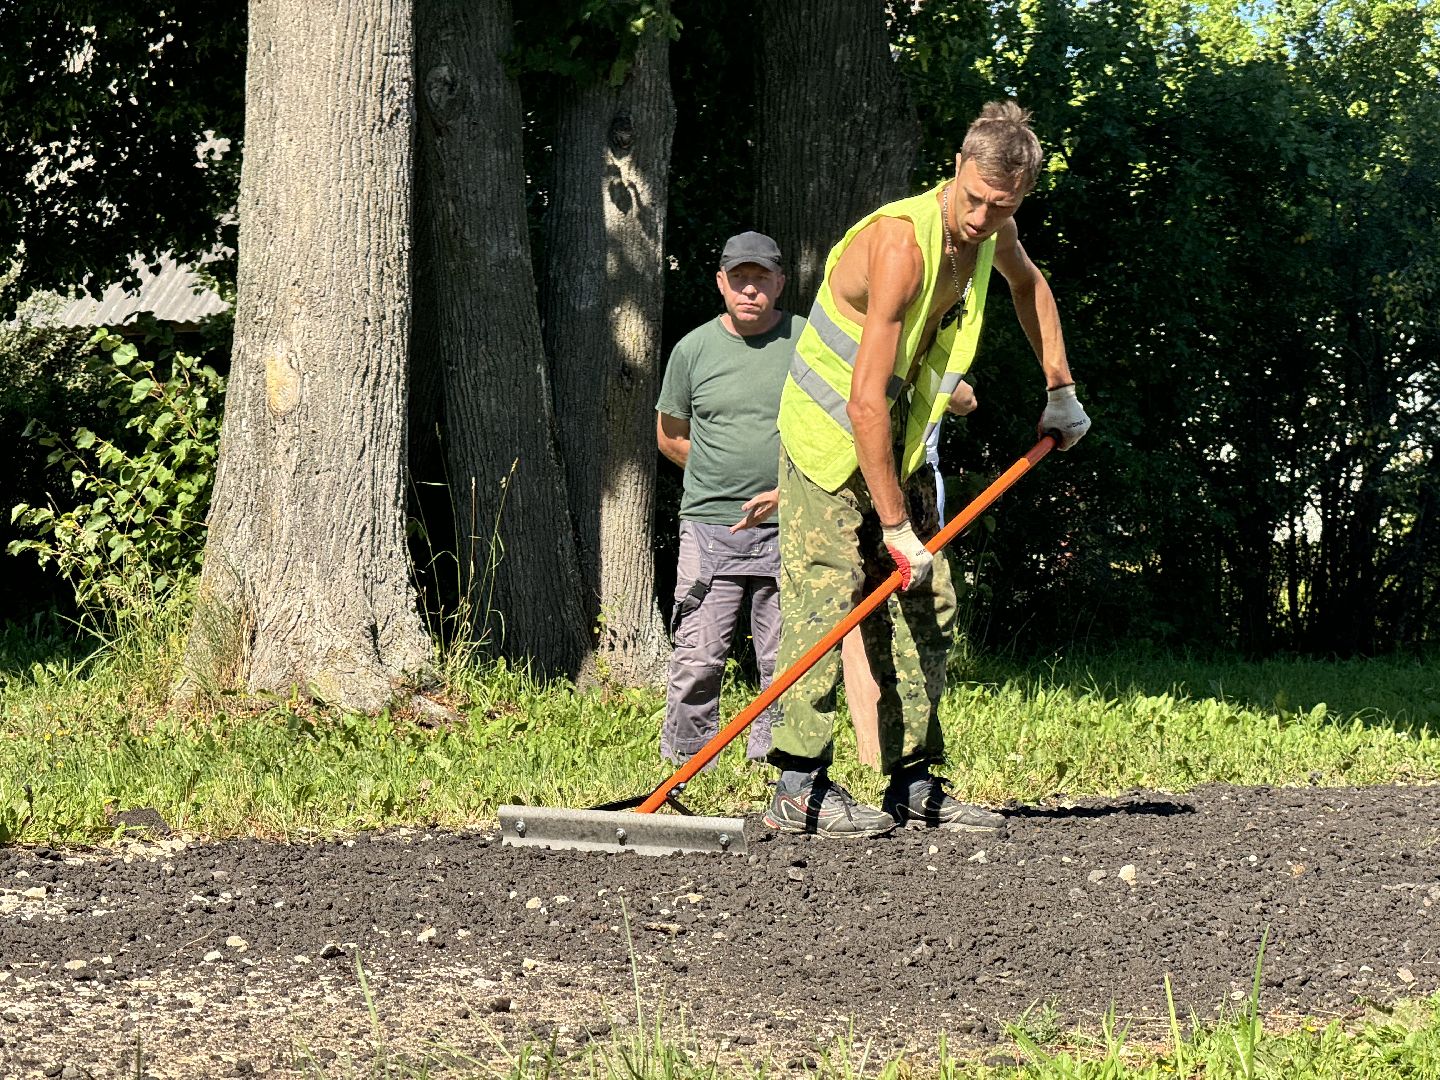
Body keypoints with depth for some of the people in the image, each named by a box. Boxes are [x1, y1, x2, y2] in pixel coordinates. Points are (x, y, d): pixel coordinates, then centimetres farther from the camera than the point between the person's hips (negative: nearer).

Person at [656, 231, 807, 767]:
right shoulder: (694, 348, 6)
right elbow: (669, 436, 18)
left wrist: (785, 491, -8)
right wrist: (722, 480, 10)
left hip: (787, 527, 0)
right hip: (709, 526, 0)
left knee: (785, 659, 2)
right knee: (697, 658, -4)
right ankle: (684, 765, 5)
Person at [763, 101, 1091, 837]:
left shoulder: (992, 233, -4)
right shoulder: (902, 242, -30)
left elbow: (1028, 284, 25)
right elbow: (864, 401, -32)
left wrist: (1060, 391, 23)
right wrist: (895, 525, -31)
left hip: (898, 442, 8)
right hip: (828, 439, -8)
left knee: (925, 605, 4)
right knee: (824, 601, -16)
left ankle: (914, 787, 7)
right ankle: (799, 790, -17)